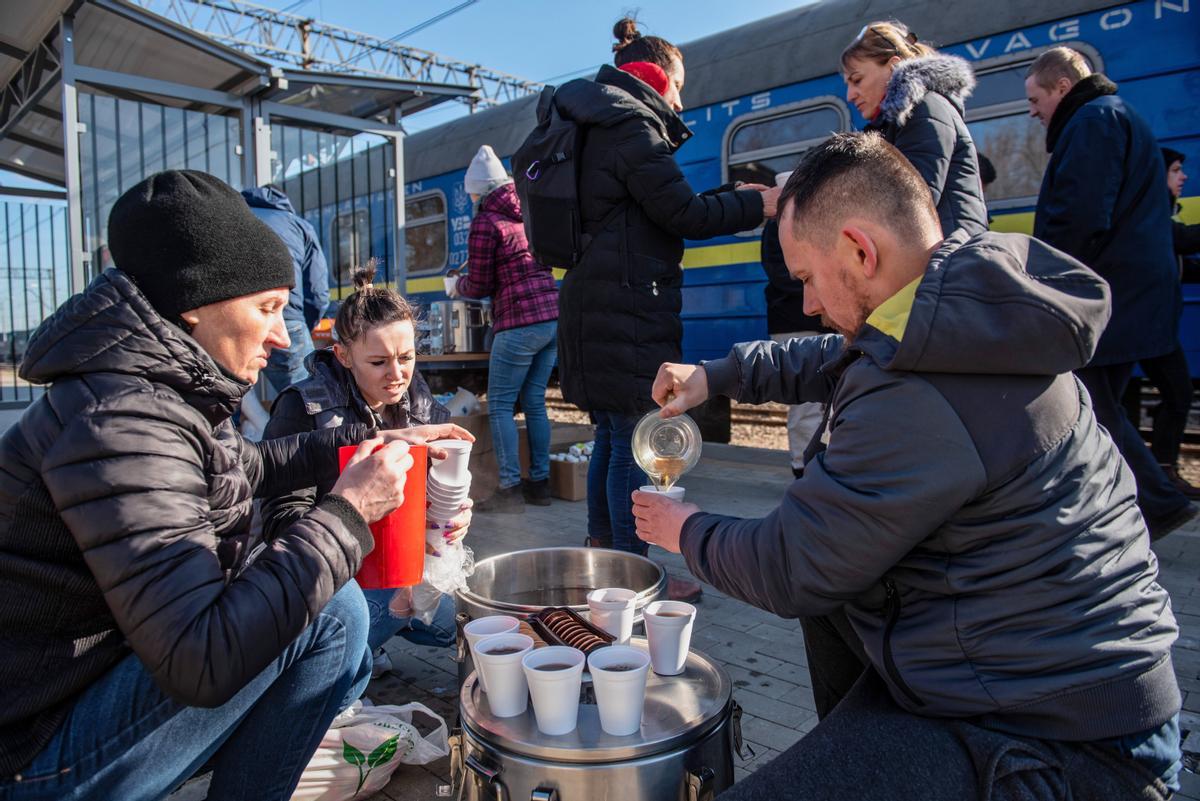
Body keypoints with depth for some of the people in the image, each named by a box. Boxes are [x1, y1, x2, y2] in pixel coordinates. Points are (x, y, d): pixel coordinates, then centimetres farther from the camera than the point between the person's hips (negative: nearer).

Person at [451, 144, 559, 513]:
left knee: (500, 406, 1)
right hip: (554, 317, 7)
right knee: (534, 402, 13)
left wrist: (459, 284, 18)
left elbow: (479, 286, -4)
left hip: (519, 323, -7)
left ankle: (510, 488, 0)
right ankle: (540, 482, 18)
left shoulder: (485, 223, -6)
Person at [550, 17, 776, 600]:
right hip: (628, 309, -10)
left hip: (599, 305, 10)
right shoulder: (633, 126, -8)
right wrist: (757, 204, -2)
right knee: (634, 440, -5)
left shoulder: (604, 128, 22)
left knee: (611, 437, 15)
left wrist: (735, 200, 21)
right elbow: (682, 214, -12)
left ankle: (601, 554, 25)